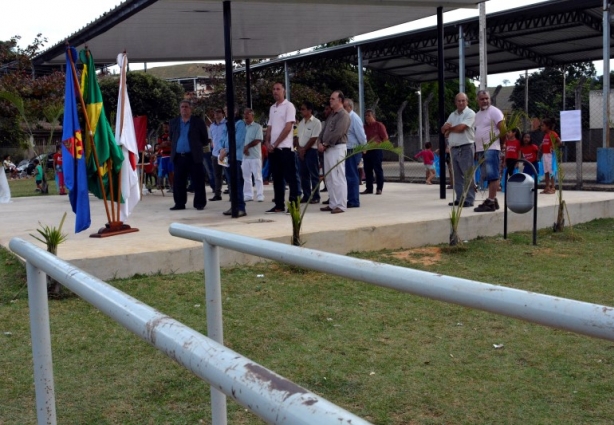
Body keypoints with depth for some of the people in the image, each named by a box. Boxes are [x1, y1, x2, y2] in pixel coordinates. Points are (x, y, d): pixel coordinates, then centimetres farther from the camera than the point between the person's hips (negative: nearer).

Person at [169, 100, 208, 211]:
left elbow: (205, 139, 6)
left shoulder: (198, 122, 2)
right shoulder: (174, 122, 13)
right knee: (178, 182, 5)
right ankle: (180, 203, 14)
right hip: (178, 157, 3)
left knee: (198, 181, 0)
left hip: (193, 156, -3)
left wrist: (196, 146, 4)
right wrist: (174, 147, 13)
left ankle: (199, 203, 6)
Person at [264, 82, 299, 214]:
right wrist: (267, 142, 0)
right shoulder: (272, 108, 17)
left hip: (285, 147, -7)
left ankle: (294, 204, -1)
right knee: (277, 177, 8)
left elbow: (288, 127, -12)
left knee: (290, 177, -4)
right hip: (272, 148, 7)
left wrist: (275, 144, -12)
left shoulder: (289, 106, -5)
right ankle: (279, 205, 13)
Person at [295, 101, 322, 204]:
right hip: (301, 151, 7)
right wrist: (298, 148, -2)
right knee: (304, 175, 9)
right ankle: (306, 196, 16)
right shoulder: (301, 123, 15)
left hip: (311, 150, -7)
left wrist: (304, 149, -13)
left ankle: (315, 197, 0)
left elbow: (314, 138, -14)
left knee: (314, 175, -3)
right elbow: (297, 137, 15)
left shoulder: (316, 122, -8)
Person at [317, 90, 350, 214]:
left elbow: (337, 133, -18)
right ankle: (333, 204, 16)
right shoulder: (331, 115, 20)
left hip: (337, 148, -10)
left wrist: (325, 144, -12)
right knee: (330, 179, 11)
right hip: (328, 149, 10)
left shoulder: (344, 115, -10)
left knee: (338, 178, -10)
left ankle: (341, 205, -9)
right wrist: (320, 143, 0)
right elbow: (324, 129, 18)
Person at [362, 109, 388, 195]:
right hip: (366, 151, 6)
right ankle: (369, 188, 14)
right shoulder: (365, 126, 15)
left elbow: (385, 137, -4)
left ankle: (379, 188, 0)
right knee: (367, 169, 7)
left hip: (376, 150, -6)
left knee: (378, 169, -4)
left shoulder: (379, 125, -1)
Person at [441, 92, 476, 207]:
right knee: (457, 176, 9)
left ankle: (469, 200, -5)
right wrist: (446, 127, -10)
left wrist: (449, 129, 1)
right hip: (454, 149, 7)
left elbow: (461, 128, -17)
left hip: (466, 148, -7)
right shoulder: (452, 115, 18)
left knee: (468, 175, -6)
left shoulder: (470, 113, -6)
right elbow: (443, 129, 14)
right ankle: (459, 198, 15)